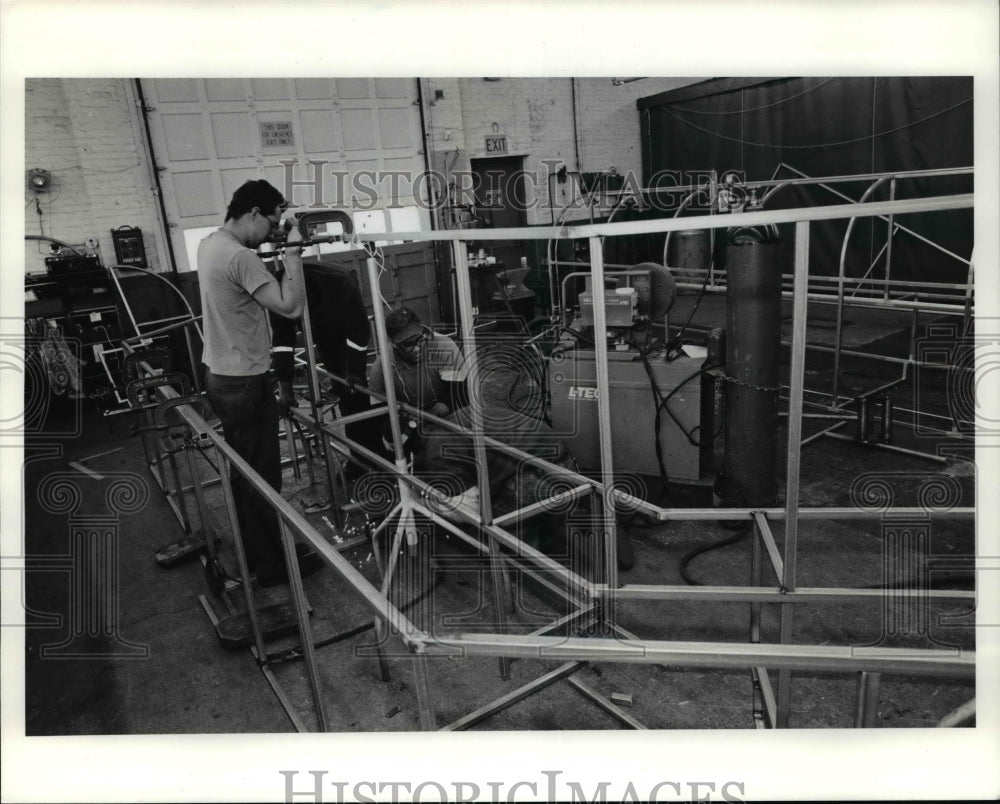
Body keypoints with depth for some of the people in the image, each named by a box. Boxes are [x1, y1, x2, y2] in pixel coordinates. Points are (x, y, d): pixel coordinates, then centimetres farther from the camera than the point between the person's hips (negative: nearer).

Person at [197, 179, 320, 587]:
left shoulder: (209, 244, 8)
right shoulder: (240, 257, -23)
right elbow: (290, 306, -27)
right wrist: (293, 252, -18)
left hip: (219, 375, 10)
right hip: (245, 382, -10)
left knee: (243, 470, 19)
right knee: (263, 476, 2)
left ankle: (253, 552, 33)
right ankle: (273, 563, 15)